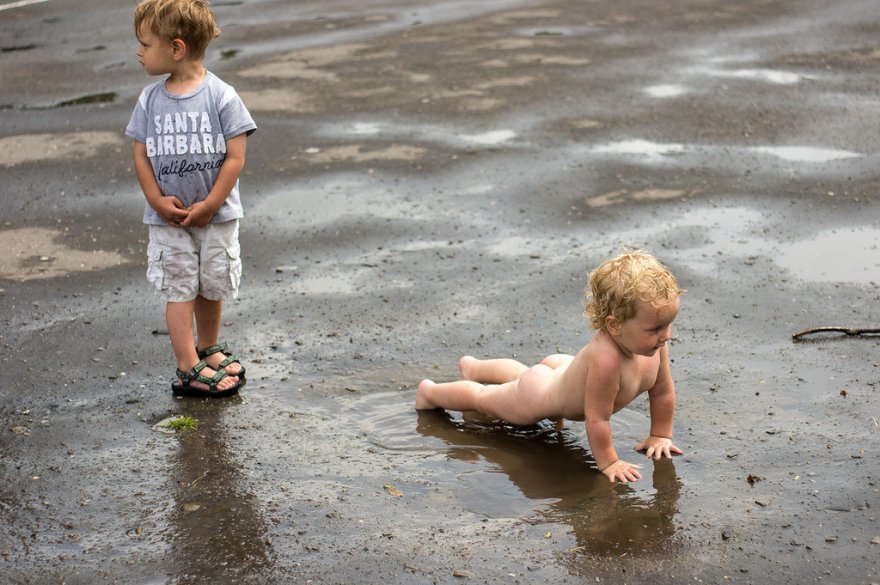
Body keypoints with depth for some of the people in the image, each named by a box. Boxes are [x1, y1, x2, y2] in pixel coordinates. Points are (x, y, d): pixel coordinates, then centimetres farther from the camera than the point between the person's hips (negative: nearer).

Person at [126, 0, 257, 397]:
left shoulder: (221, 96, -12)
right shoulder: (150, 100, -2)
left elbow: (235, 157, -12)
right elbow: (141, 155, 1)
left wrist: (209, 205, -14)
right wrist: (158, 201, -11)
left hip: (216, 215, -1)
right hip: (168, 218, 1)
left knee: (212, 287, 13)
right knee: (180, 290, 1)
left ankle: (208, 349, 36)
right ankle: (189, 369, 4)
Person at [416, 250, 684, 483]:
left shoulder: (655, 343, -28)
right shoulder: (605, 359, -51)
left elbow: (663, 391, -10)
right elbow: (597, 418, -40)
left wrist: (660, 435, -5)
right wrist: (607, 462, -29)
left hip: (568, 369, 8)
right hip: (537, 397, -8)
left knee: (523, 374, 38)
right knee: (483, 398, 20)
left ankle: (473, 367, 67)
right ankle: (430, 391, 46)